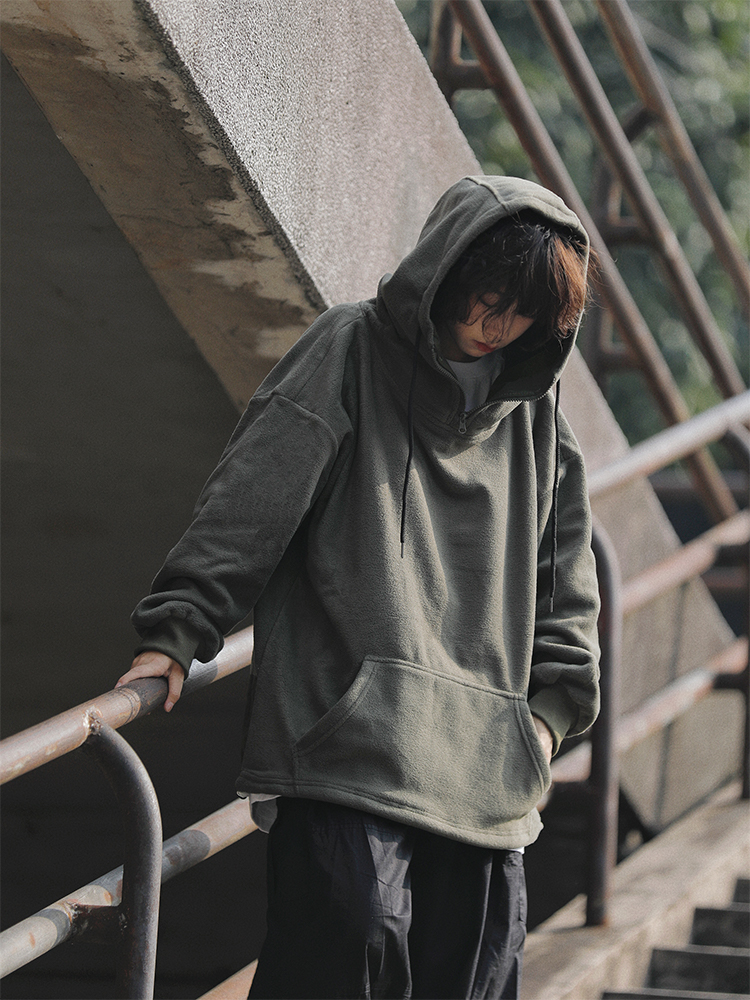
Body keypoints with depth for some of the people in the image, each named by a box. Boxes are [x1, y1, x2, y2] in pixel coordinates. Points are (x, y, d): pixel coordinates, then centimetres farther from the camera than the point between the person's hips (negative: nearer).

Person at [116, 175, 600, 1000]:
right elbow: (249, 500, -5)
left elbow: (563, 566, 24)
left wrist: (553, 700, 14)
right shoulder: (352, 351, 2)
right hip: (347, 736, -5)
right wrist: (178, 629, -12)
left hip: (484, 759, 6)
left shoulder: (532, 398, 18)